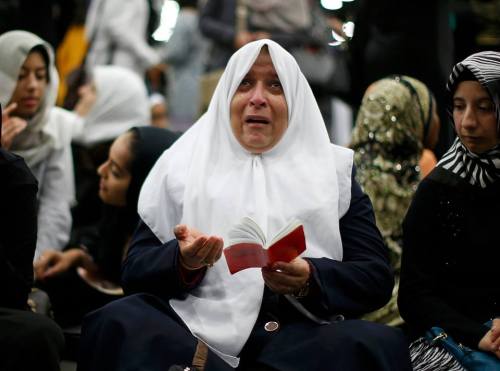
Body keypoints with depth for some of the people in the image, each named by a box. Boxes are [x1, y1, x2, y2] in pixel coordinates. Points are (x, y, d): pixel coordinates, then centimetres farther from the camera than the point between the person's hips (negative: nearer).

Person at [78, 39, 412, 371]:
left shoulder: (333, 171, 17)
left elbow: (378, 277, 8)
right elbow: (134, 270, 11)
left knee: (381, 343, -32)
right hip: (198, 332, -1)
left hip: (303, 338, 2)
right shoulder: (184, 165, 17)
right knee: (116, 325, -32)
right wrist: (182, 262, -13)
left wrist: (311, 281, -13)